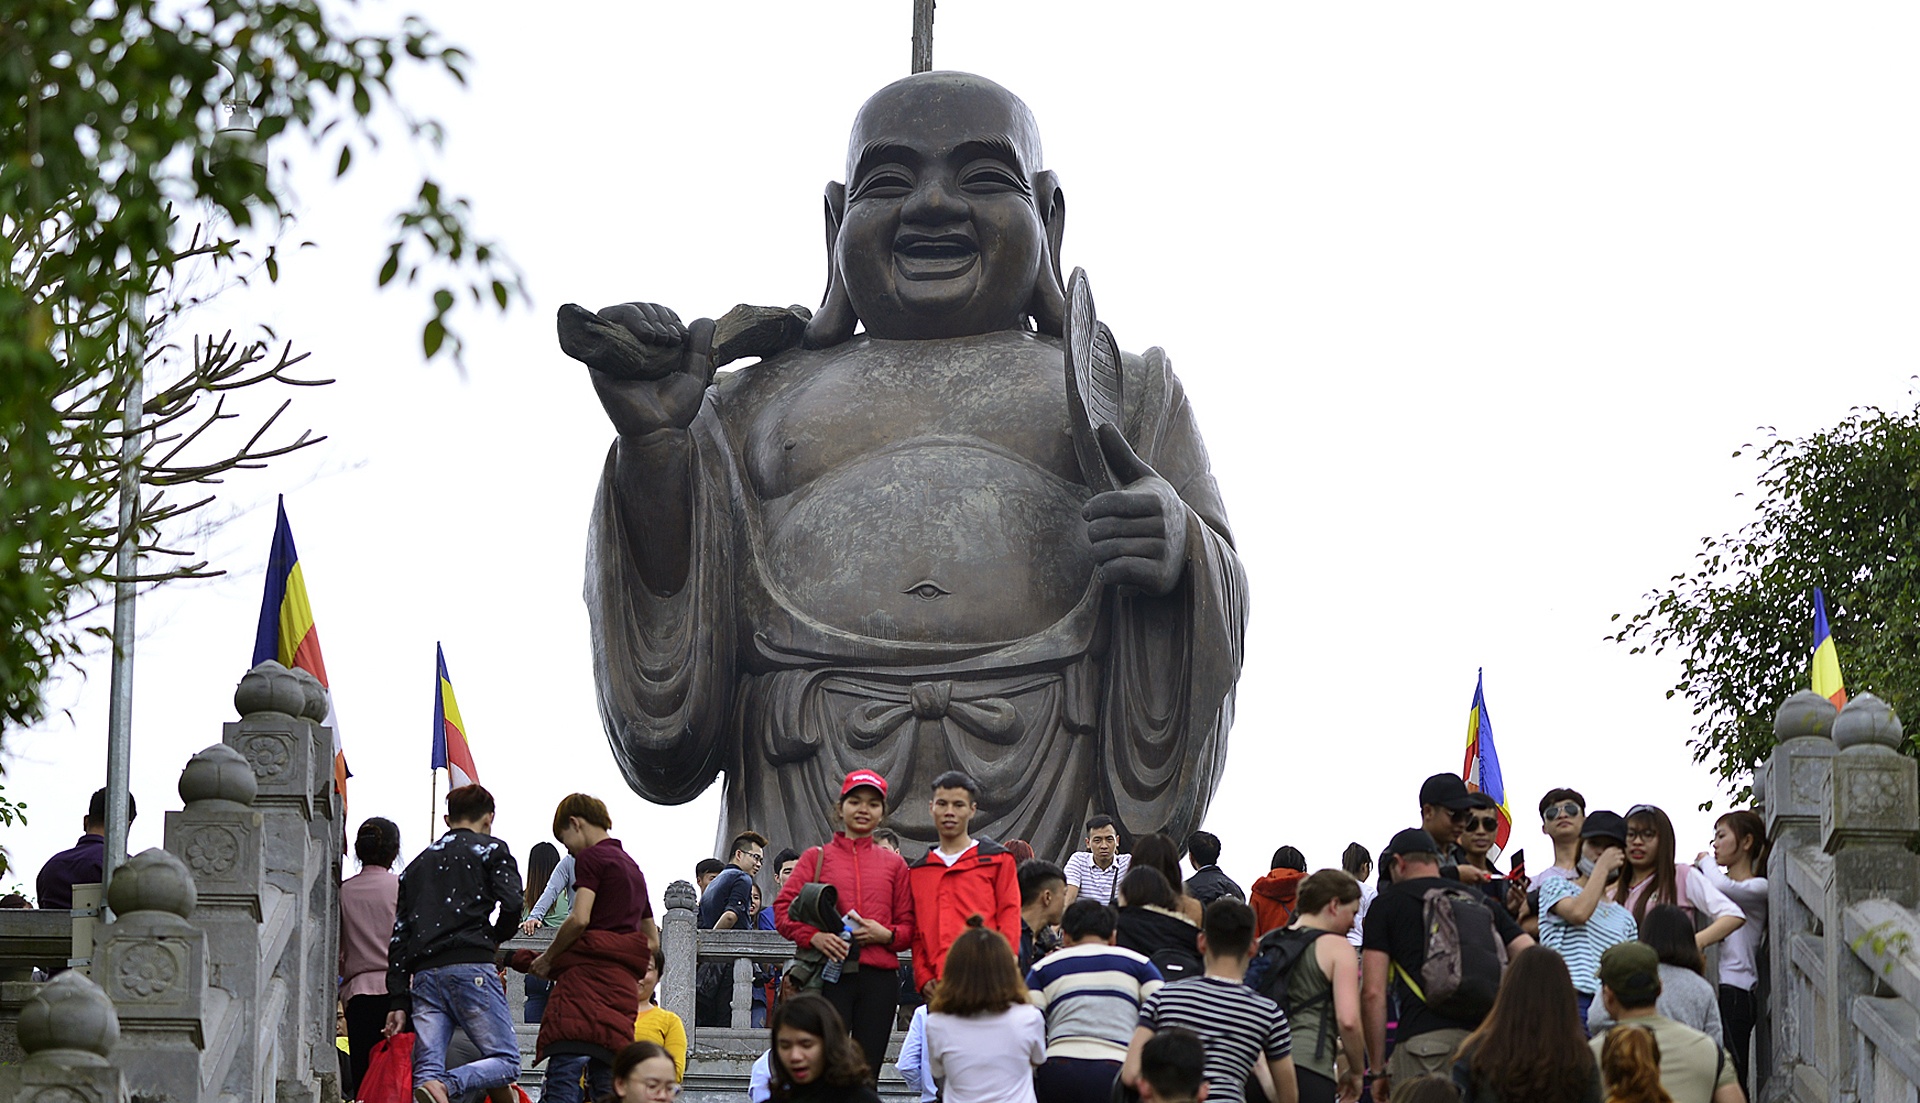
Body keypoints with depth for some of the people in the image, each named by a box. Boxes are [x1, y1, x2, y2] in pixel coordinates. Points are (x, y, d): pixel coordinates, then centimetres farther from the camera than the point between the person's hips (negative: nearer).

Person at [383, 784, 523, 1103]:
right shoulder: (491, 849, 11)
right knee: (506, 1061, -3)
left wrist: (398, 1001, 15)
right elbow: (511, 904, -6)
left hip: (423, 974, 5)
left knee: (426, 1070, 1)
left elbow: (399, 936, 19)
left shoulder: (417, 864, 26)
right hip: (470, 966, -5)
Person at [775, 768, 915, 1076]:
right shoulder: (817, 857, 11)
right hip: (830, 977, -2)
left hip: (879, 978, 2)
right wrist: (813, 936, -16)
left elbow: (910, 927, 14)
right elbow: (783, 909, 2)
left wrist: (886, 935, -8)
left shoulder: (893, 864, 16)